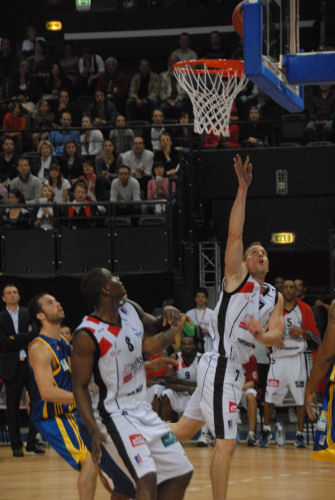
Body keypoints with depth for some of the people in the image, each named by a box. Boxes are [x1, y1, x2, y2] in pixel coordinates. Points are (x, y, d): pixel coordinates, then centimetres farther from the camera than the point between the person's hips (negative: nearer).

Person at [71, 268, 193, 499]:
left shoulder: (131, 310, 1)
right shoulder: (87, 335, -20)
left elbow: (155, 328, 22)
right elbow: (80, 387, -16)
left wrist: (169, 319, -2)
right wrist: (93, 430, -25)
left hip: (142, 409, 9)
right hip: (115, 416, -9)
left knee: (182, 473, 11)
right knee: (147, 479, -25)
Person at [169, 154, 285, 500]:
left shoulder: (275, 297, 15)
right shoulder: (236, 277, -3)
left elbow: (277, 336, 4)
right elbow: (234, 233, -13)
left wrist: (262, 336, -20)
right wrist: (243, 188, -18)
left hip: (234, 369, 8)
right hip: (220, 366, -8)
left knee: (183, 431, 15)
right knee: (226, 443, -10)